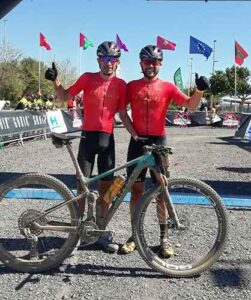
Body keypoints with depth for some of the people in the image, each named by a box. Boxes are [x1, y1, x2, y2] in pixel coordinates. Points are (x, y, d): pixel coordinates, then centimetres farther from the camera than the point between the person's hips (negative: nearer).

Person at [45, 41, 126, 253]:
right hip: (88, 136, -2)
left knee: (105, 186, 6)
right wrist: (55, 80, -12)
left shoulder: (120, 85, 3)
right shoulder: (87, 78, -2)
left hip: (107, 138, 2)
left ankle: (102, 231, 18)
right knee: (83, 185, 1)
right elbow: (65, 97, 4)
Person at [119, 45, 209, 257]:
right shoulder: (132, 86, 6)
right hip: (137, 141, 1)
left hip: (158, 141, -1)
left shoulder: (167, 87, 1)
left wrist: (200, 90, -25)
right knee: (136, 189, 6)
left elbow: (191, 105, -6)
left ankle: (164, 237, 12)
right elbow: (122, 112, 5)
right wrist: (134, 133, -7)